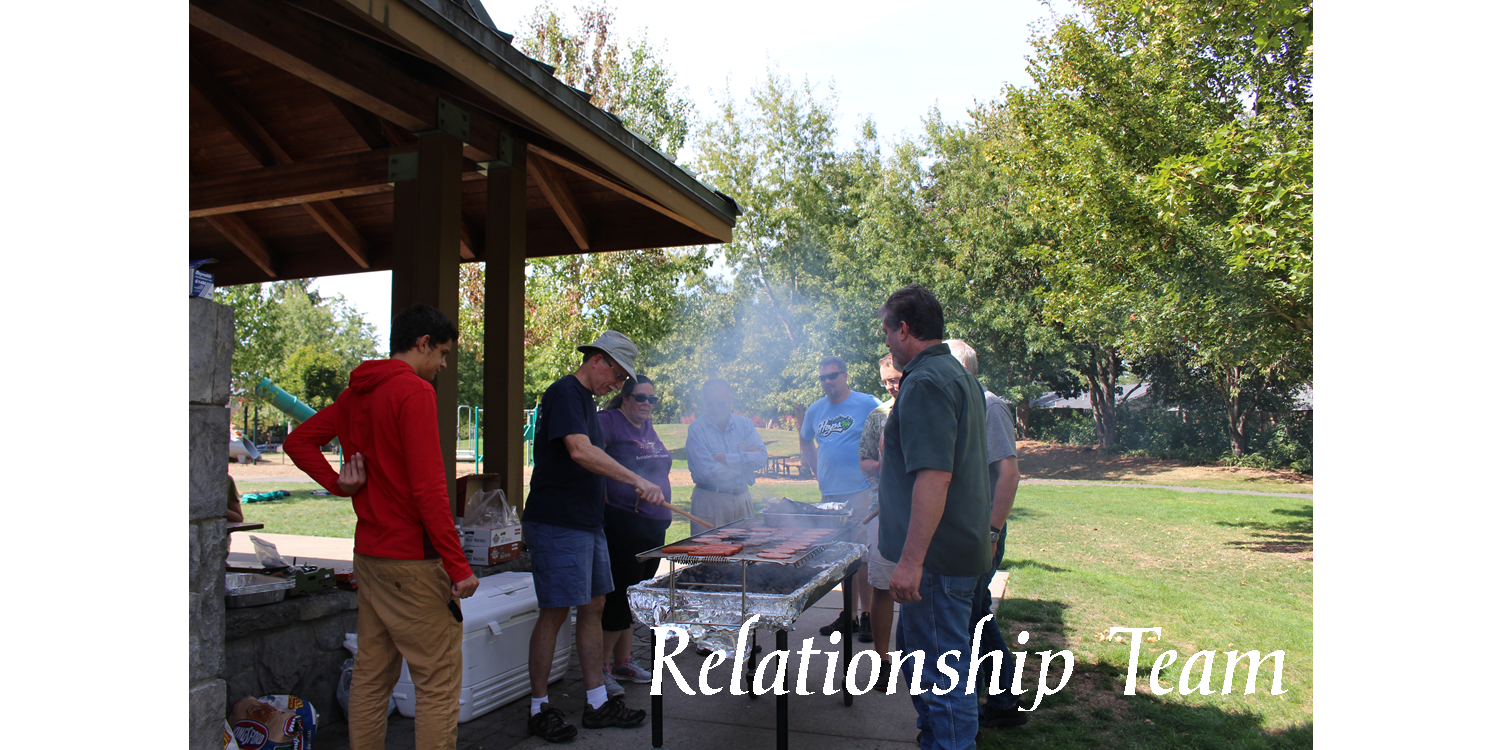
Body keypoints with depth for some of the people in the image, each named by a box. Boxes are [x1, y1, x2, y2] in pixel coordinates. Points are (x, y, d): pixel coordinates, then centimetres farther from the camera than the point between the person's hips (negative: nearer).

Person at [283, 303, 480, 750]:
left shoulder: (356, 393, 12)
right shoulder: (415, 391, -15)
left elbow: (299, 441, 20)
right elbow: (428, 487, -20)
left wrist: (338, 484, 7)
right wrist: (458, 565, -17)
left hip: (368, 553, 9)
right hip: (412, 559, -9)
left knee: (372, 675, 16)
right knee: (439, 678, -2)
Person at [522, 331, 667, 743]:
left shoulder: (586, 400, 17)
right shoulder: (564, 393, -14)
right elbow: (581, 452, -27)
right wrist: (637, 480, -29)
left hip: (588, 523, 10)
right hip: (557, 525, -10)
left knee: (593, 607, 12)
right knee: (554, 613, -3)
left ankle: (597, 702, 20)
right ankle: (539, 709, 10)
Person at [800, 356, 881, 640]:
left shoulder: (868, 404, -4)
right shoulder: (815, 410, 11)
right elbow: (807, 443, 27)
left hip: (862, 491, -5)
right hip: (830, 493, 5)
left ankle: (868, 615, 2)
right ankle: (849, 613, 20)